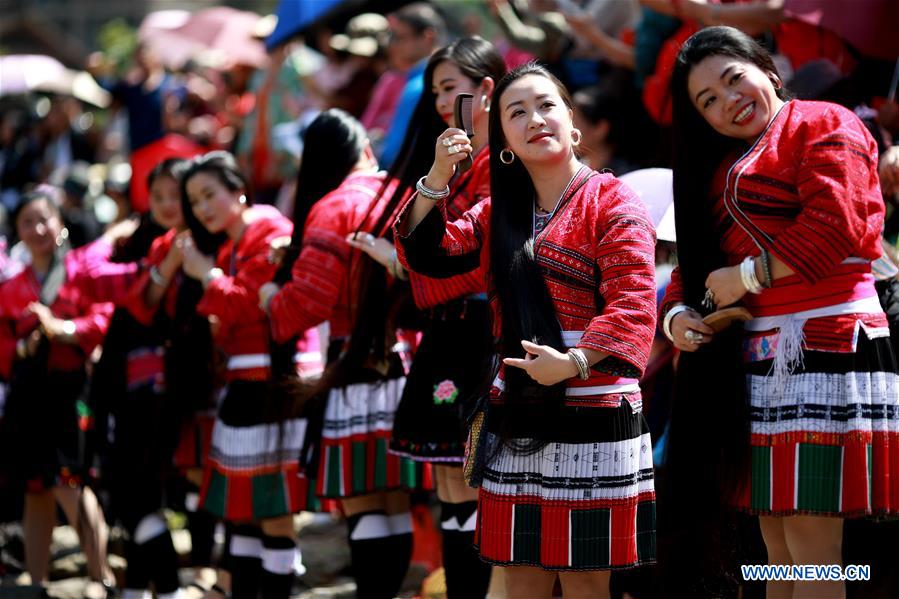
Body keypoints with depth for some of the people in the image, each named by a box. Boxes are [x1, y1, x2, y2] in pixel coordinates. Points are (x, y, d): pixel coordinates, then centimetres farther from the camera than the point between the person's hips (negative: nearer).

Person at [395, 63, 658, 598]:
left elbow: (632, 304, -14)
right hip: (516, 422, 6)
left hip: (593, 419, -6)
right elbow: (428, 254, 11)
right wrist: (438, 178, -2)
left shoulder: (612, 202, -4)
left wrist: (574, 361, -29)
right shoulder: (499, 211, 17)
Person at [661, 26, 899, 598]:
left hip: (821, 343, -9)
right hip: (756, 359, 9)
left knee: (811, 547, -11)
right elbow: (696, 256, 22)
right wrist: (677, 313, 1)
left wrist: (747, 276, -10)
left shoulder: (824, 125, -2)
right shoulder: (721, 166, 25)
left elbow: (835, 225, -17)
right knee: (777, 547, 10)